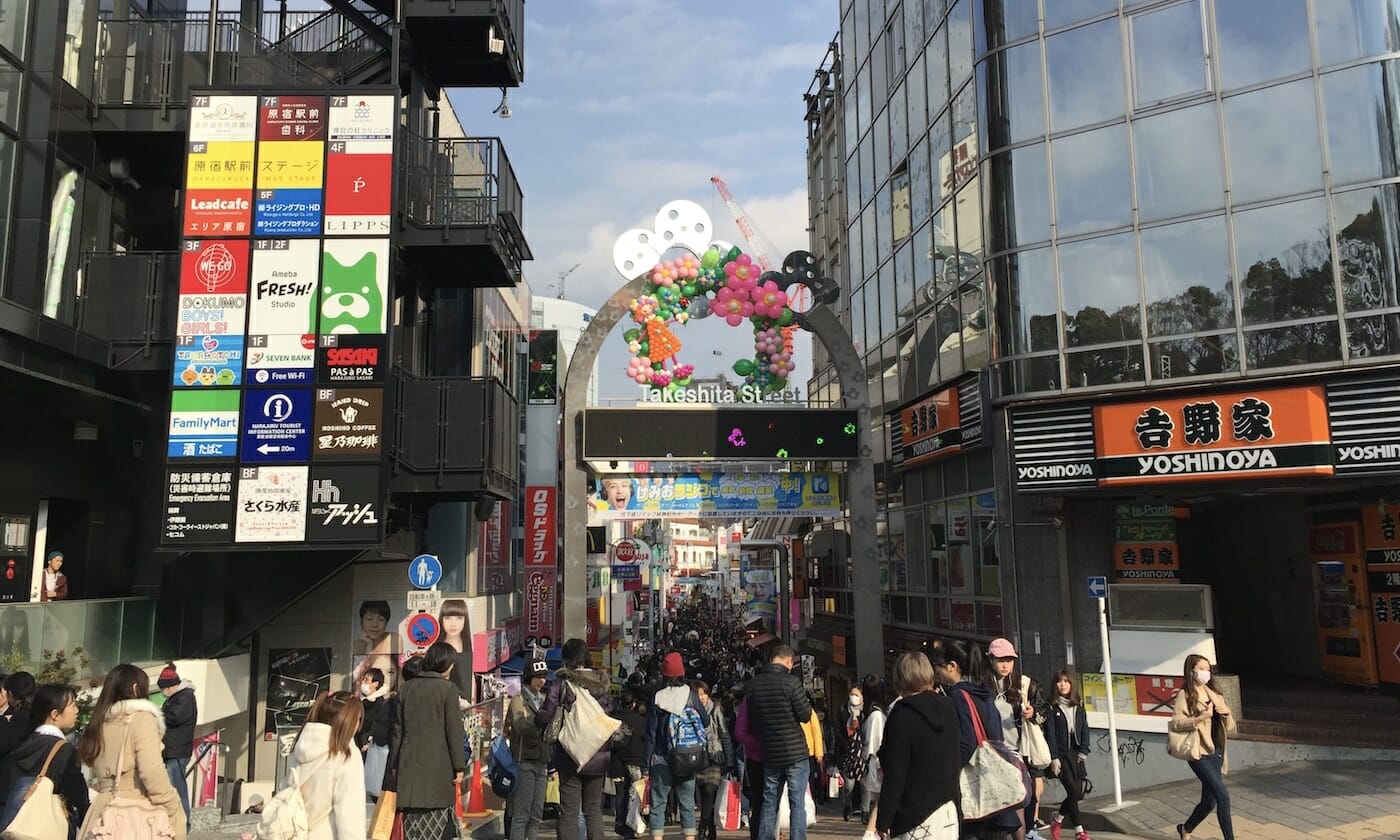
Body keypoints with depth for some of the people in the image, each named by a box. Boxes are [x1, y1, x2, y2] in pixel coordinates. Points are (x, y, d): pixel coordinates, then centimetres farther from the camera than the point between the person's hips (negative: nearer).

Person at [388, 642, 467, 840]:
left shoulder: (406, 688, 8)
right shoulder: (448, 688, -6)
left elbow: (397, 730, 11)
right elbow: (454, 731, -7)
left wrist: (394, 765, 17)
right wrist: (459, 767, -2)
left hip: (410, 767, 5)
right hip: (439, 768, -4)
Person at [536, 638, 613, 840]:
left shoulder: (562, 683, -9)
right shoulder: (602, 683, 2)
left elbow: (544, 717, -10)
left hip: (570, 755, -3)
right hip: (598, 757, 4)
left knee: (569, 812, 4)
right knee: (594, 810, 14)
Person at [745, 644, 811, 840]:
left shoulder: (754, 684, 3)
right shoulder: (791, 681, -13)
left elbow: (751, 721, 10)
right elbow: (805, 715, -10)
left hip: (770, 753, 5)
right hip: (796, 752, -4)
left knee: (769, 802, 13)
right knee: (797, 803, 2)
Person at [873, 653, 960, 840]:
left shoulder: (903, 714, -14)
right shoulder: (948, 708, 7)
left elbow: (895, 773, -14)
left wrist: (883, 822, -10)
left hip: (916, 816, -7)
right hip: (949, 810, 7)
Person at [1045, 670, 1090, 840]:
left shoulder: (1078, 707, 12)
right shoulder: (1052, 708, -4)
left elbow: (1084, 730, 9)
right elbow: (1050, 734, -7)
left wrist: (1083, 752, -3)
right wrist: (1054, 758, -13)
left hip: (1076, 755, 5)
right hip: (1061, 754, -5)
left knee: (1078, 793, 2)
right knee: (1073, 791, -13)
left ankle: (1057, 820, 24)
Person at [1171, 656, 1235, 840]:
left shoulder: (1215, 696, 14)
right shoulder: (1185, 695, -4)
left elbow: (1230, 729, 15)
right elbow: (1176, 724, -14)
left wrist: (1227, 714, -5)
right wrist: (1201, 717, -23)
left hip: (1216, 754, 6)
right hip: (1200, 754, -6)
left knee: (1209, 802, 12)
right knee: (1223, 796, -17)